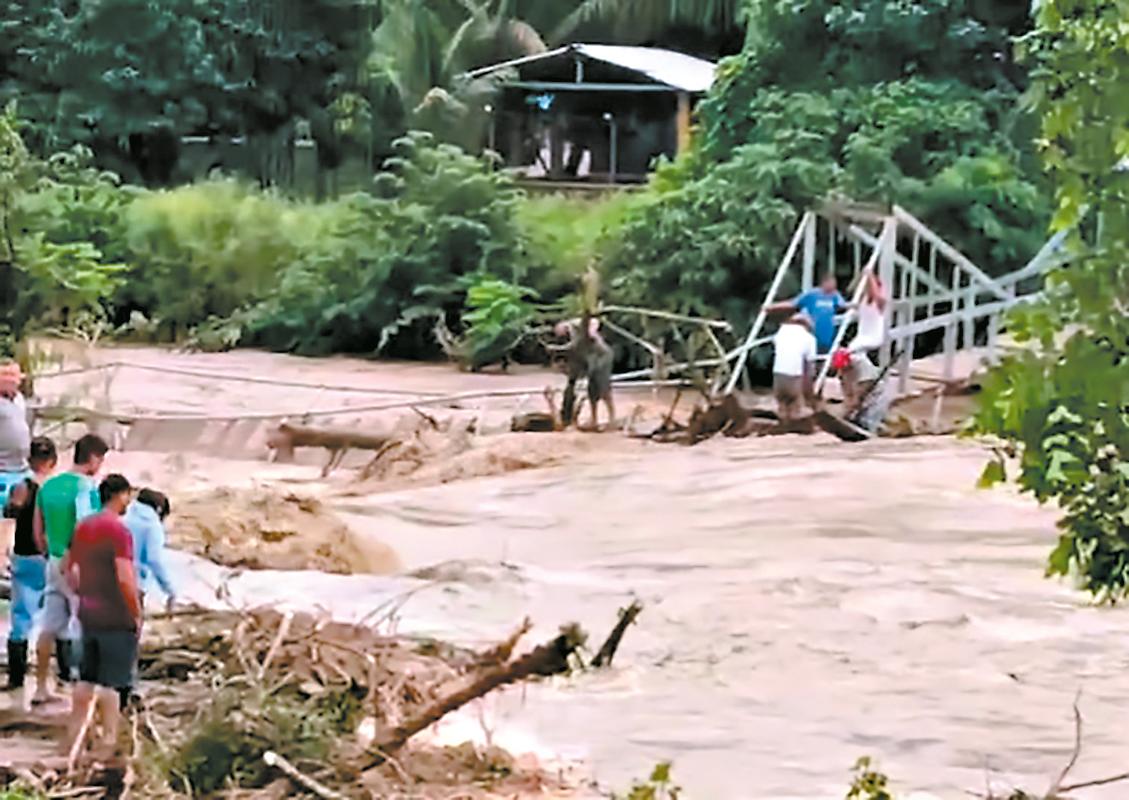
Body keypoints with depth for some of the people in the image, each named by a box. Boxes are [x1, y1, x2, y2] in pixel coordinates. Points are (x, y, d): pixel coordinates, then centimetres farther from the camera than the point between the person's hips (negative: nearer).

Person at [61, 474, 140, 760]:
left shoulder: (83, 527, 8)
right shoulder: (118, 530, -17)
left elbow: (67, 567, 17)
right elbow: (125, 578, -23)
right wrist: (136, 613, -13)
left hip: (89, 615, 7)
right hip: (116, 618, -7)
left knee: (87, 679, 16)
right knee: (112, 682, 1)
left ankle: (75, 734, 21)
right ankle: (108, 740, 5)